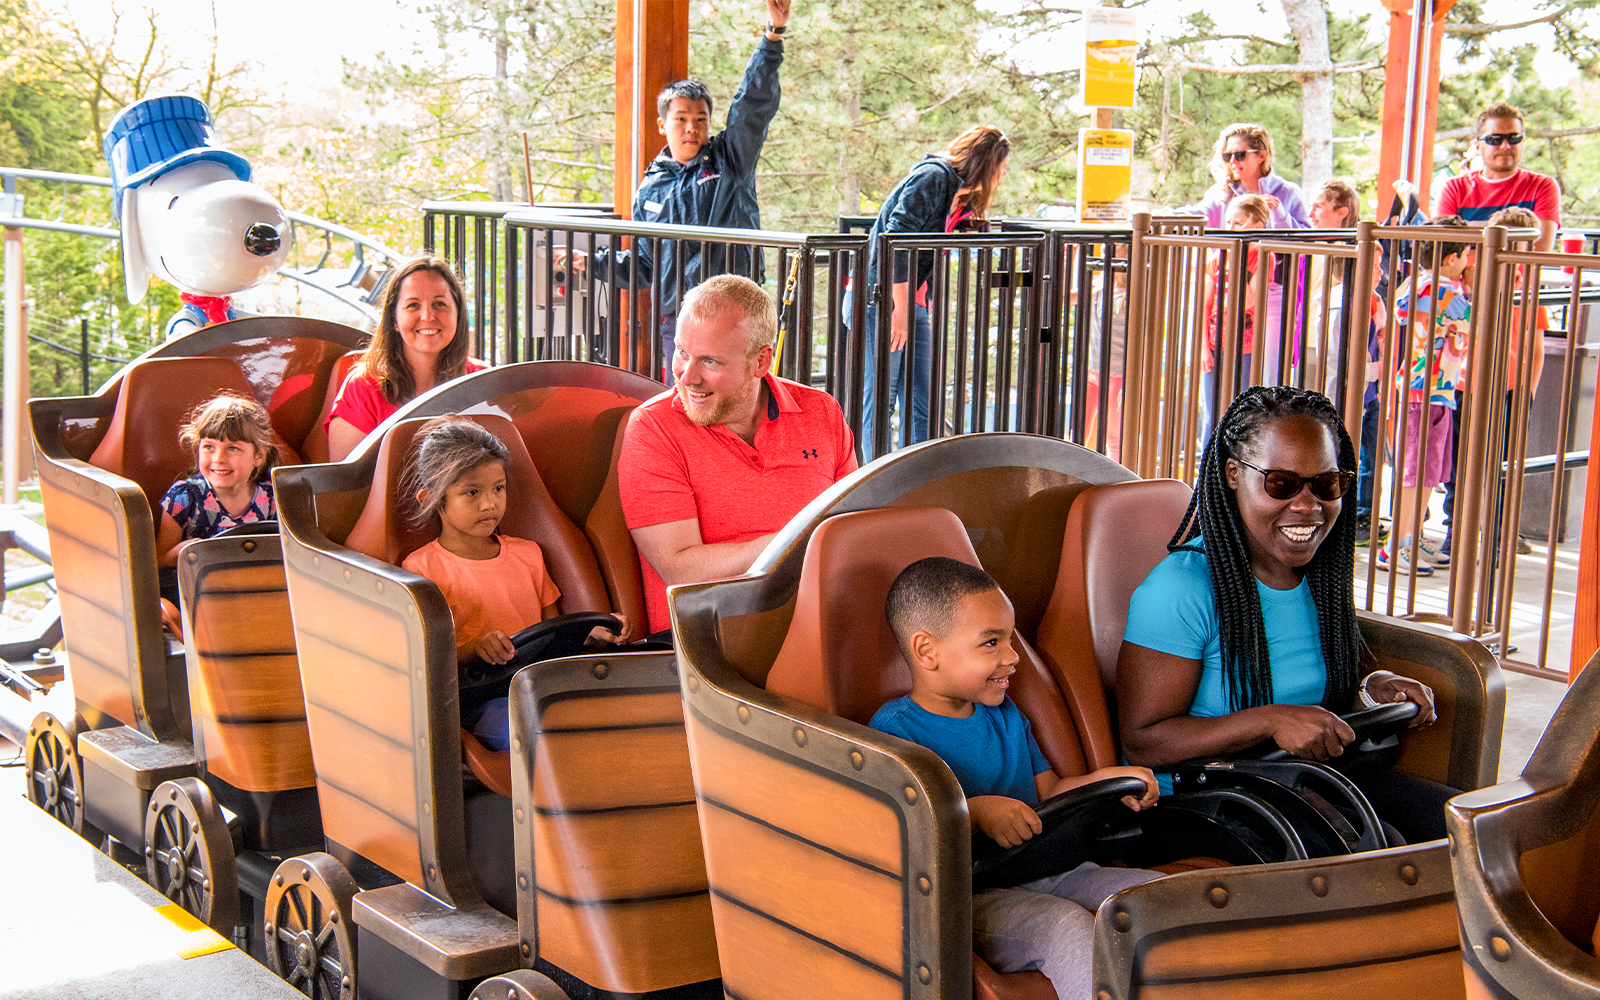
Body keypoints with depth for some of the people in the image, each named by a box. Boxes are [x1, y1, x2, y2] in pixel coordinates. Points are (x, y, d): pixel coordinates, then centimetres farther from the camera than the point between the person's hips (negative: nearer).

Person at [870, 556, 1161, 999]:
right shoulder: (893, 730, -6)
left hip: (1043, 872, 8)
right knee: (1064, 923, -35)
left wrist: (1109, 781, 7)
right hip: (966, 893, -8)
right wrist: (975, 812, -27)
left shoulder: (1004, 714, 20)